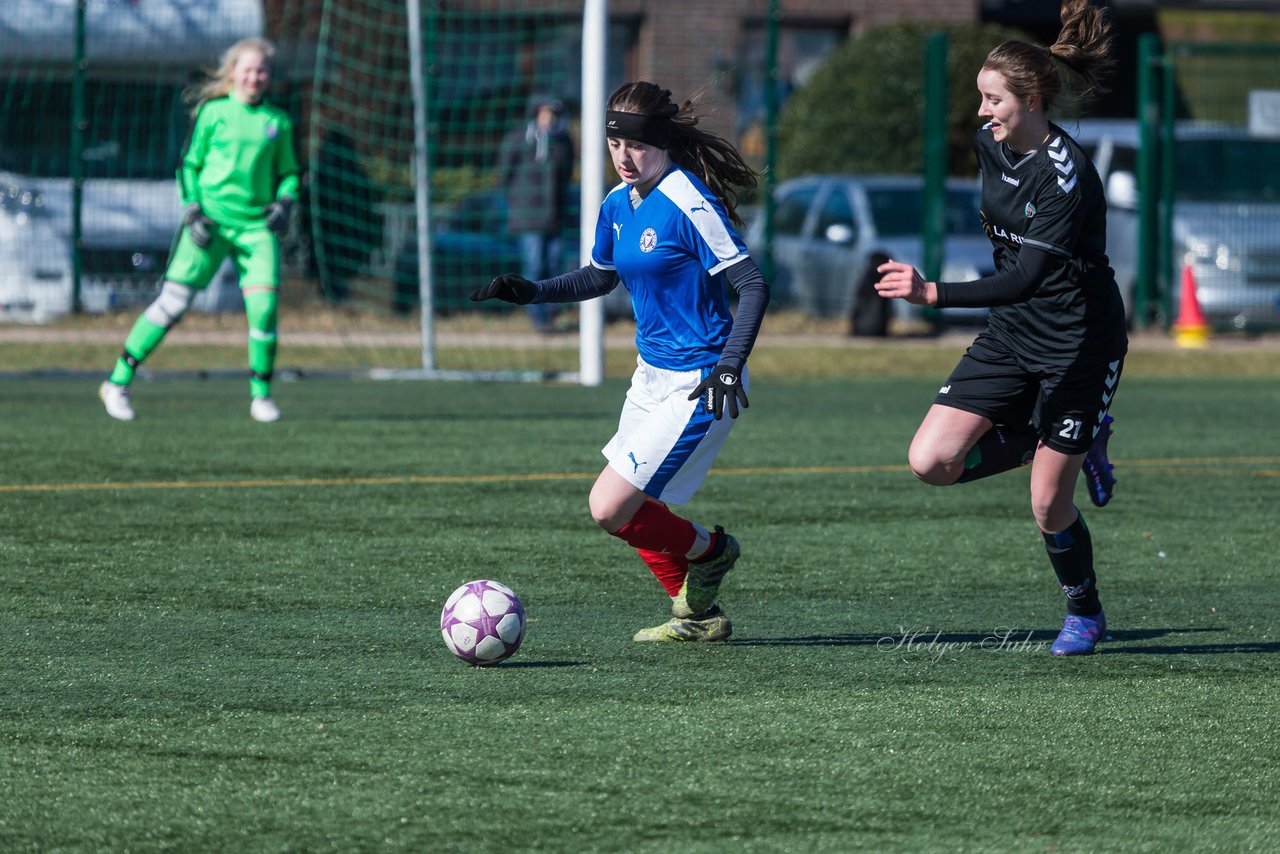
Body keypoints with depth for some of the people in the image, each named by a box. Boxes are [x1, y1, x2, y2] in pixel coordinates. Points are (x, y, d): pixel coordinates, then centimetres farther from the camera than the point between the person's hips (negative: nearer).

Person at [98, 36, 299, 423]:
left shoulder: (277, 122, 10)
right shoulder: (213, 112, 3)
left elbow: (288, 173, 19)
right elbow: (189, 164, 7)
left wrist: (284, 202, -1)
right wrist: (192, 210, -5)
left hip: (257, 225, 2)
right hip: (211, 220, -2)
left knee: (263, 305, -13)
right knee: (173, 301, -6)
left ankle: (260, 394, 4)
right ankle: (118, 383, 1)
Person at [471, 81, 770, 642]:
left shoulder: (688, 205, -20)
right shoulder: (618, 205, 6)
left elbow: (752, 285, -20)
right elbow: (601, 276, 24)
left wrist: (730, 366, -27)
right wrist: (533, 292, 11)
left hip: (696, 386, -9)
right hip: (652, 375, 9)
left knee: (609, 509, -13)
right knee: (631, 511, 13)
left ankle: (707, 550, 12)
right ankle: (699, 616, 28)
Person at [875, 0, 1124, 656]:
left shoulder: (1067, 177, -25)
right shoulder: (990, 144, -1)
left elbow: (1027, 277, -34)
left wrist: (933, 294, -43)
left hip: (1078, 344, -7)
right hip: (1010, 334, 7)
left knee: (1048, 505, -3)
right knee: (931, 461, -7)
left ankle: (1085, 613, 25)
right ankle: (1062, 443, 15)